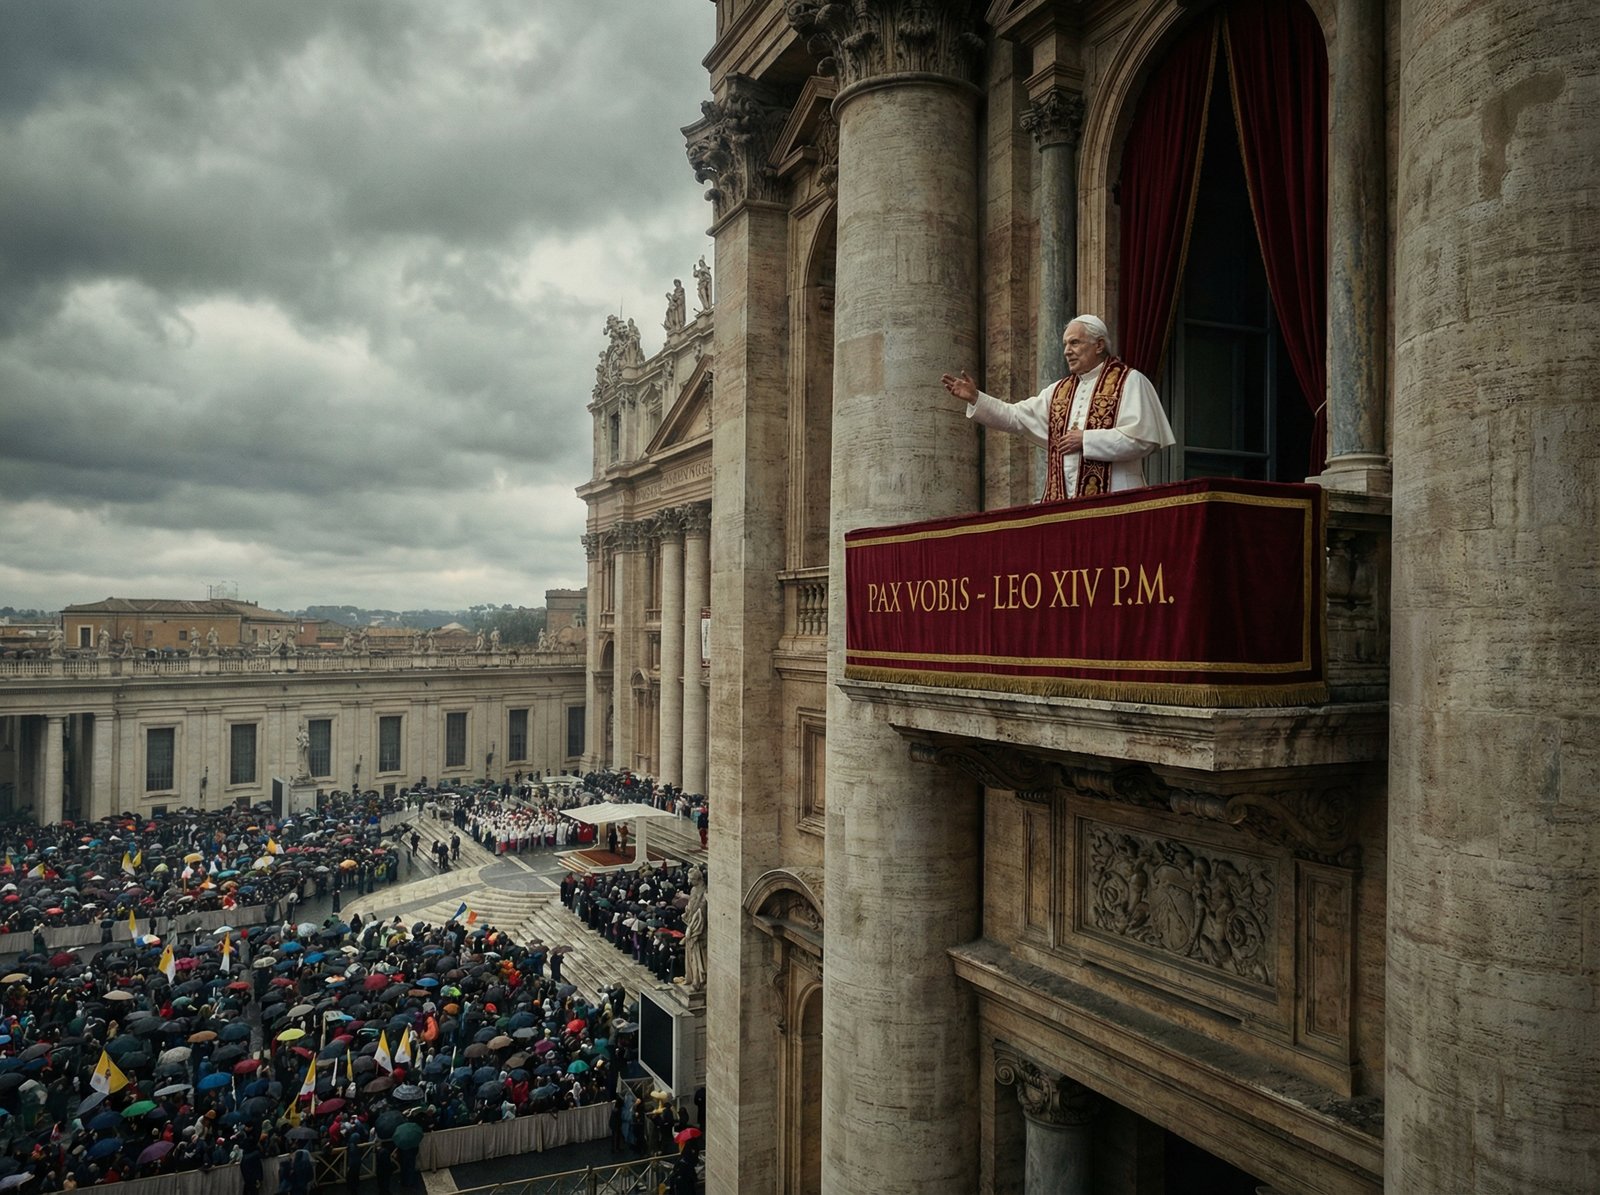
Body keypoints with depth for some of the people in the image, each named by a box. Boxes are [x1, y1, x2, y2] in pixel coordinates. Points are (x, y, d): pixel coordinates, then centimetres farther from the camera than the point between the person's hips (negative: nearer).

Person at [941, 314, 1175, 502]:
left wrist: (1085, 440, -10)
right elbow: (1014, 416, 19)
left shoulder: (1129, 381, 0)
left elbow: (1140, 438, -11)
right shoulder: (1059, 390, 20)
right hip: (1063, 503, 6)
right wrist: (975, 398, 8)